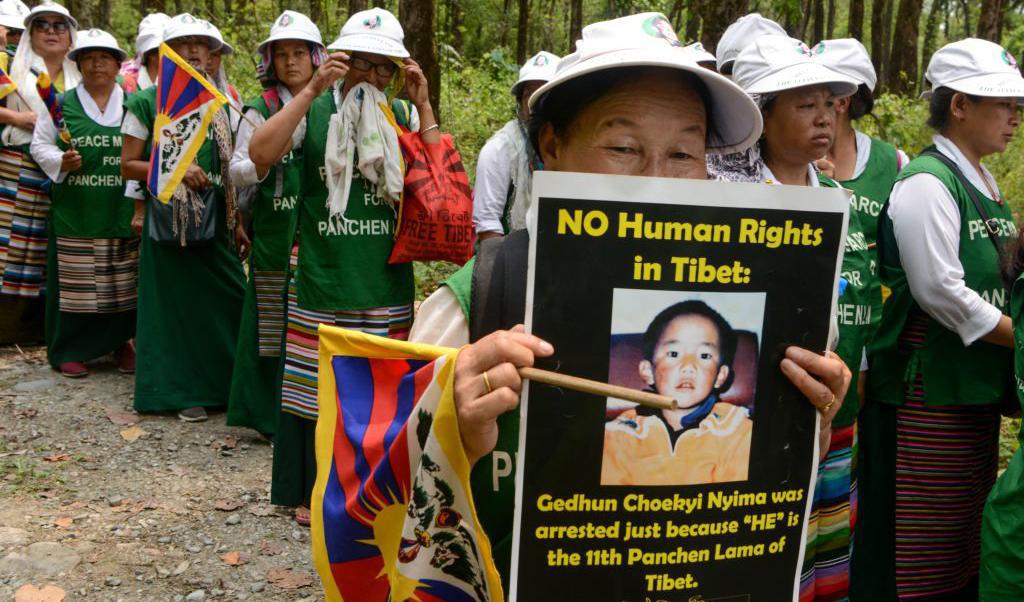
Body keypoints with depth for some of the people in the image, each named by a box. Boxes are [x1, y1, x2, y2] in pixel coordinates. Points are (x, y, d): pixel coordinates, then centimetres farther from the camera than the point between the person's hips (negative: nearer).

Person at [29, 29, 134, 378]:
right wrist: (60, 161, -10)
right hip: (75, 213, -1)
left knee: (123, 282, 6)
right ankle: (70, 351, 13)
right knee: (76, 283, 2)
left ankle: (121, 342, 21)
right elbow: (39, 145, 8)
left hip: (122, 213, 1)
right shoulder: (62, 104, 5)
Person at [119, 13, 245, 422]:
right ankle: (182, 391, 15)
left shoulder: (221, 103, 10)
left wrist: (239, 217, 10)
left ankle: (225, 384, 15)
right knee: (175, 302, 2)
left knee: (227, 298, 1)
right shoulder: (146, 102, -2)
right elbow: (128, 166, -2)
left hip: (215, 216, 4)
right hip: (169, 217, -3)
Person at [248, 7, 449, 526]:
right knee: (316, 383, 8)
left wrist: (424, 106, -11)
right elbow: (260, 154, -17)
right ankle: (312, 488, 27)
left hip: (384, 281, 2)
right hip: (320, 274, -1)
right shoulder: (313, 111, 0)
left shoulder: (404, 117, 4)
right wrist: (312, 89, -19)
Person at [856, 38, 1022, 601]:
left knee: (963, 535, 17)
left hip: (977, 389, 9)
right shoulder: (926, 184, -13)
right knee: (916, 548, -1)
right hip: (926, 390, -9)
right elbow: (939, 290, -20)